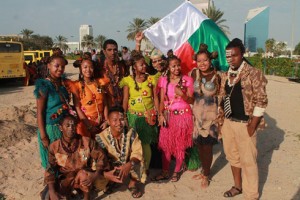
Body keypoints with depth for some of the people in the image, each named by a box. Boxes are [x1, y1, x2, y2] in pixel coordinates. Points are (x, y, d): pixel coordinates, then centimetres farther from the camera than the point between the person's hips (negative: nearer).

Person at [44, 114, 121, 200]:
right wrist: (52, 192, -22)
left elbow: (101, 158, -16)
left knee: (83, 173, -35)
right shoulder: (54, 147, -11)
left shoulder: (87, 142, -15)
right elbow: (50, 170, -10)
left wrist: (96, 175, -34)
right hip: (65, 180, 2)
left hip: (84, 179, -2)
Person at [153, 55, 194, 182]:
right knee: (166, 144, 4)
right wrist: (161, 115, -11)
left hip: (183, 115, -1)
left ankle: (177, 172, 21)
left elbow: (191, 100, -3)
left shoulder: (187, 80, -2)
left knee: (180, 145, 6)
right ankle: (165, 172, 17)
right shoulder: (163, 80, 2)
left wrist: (182, 94, -22)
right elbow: (162, 100, 2)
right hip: (168, 115, 2)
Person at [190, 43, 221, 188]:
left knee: (207, 146, 0)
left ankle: (206, 175, 20)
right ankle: (204, 170, 32)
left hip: (210, 115, -3)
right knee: (199, 145, 10)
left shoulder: (216, 76, -7)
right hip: (196, 114, 3)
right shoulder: (194, 73, 1)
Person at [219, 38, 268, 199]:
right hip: (227, 122, 6)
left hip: (244, 124, -6)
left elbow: (261, 101, -13)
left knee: (248, 161, 2)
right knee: (232, 157, 18)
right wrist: (220, 120, 8)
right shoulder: (225, 75, 7)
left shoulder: (254, 74, -12)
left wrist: (252, 126, -14)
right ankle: (238, 186, 37)